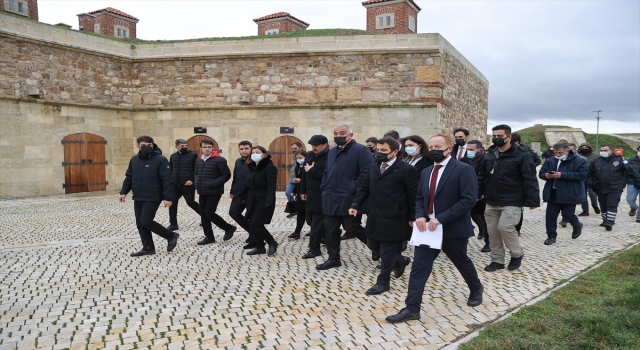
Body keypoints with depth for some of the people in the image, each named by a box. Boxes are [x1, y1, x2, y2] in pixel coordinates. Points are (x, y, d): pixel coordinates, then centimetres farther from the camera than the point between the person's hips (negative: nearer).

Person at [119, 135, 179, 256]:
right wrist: (123, 192, 8)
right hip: (138, 199, 7)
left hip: (152, 198, -7)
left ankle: (171, 236, 7)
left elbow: (167, 180, -14)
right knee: (140, 224, 8)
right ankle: (148, 248, 21)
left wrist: (168, 197, -19)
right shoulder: (134, 160, 9)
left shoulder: (160, 160, -11)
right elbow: (128, 178, 17)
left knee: (146, 222, -10)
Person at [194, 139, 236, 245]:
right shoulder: (198, 160, 11)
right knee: (203, 214, 8)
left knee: (209, 213, -11)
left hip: (214, 192, -7)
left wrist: (214, 184, -19)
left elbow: (227, 175, -12)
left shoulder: (219, 160, -12)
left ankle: (229, 228, 8)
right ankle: (209, 237, 20)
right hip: (202, 192, 7)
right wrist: (197, 183, 5)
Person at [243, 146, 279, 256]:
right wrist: (243, 196, 16)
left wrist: (269, 202, -26)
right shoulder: (252, 167, 12)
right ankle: (259, 247, 19)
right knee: (252, 225, 7)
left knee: (255, 224, -12)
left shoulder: (270, 167, -12)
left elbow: (271, 186, -19)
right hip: (252, 200, 8)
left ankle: (272, 243, 7)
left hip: (263, 201, -8)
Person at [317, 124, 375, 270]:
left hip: (350, 199, -7)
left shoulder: (361, 150, -9)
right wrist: (324, 187, 10)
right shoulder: (332, 152, 17)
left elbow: (367, 172, -18)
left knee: (352, 228, -2)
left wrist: (354, 190, -20)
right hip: (331, 198, 8)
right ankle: (333, 259, 22)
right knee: (330, 229, 9)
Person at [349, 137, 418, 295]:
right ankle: (400, 261, 35)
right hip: (375, 217, 7)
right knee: (372, 245, 14)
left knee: (387, 251, 1)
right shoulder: (373, 169, 11)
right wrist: (355, 205, 0)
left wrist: (412, 217, -7)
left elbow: (413, 196, -7)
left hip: (392, 218, -7)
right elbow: (364, 189, 13)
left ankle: (383, 282, 16)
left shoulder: (406, 170, -9)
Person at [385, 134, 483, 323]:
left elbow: (468, 200, -20)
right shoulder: (426, 172, 11)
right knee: (418, 266, -3)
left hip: (453, 228, -5)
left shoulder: (463, 170, -12)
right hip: (428, 228, 5)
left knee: (462, 262, 17)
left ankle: (476, 289, 47)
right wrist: (420, 216, -7)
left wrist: (440, 219, -24)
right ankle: (412, 308, 0)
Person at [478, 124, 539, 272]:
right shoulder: (489, 155, 7)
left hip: (511, 202, -6)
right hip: (491, 202, 6)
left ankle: (517, 254, 11)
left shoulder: (521, 155, -10)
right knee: (492, 231, 7)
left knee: (505, 227, -15)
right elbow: (482, 176, 14)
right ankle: (497, 260, 21)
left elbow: (529, 179, -13)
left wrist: (532, 200, -16)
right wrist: (477, 194, 9)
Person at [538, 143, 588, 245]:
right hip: (553, 194, 5)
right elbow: (541, 173, 12)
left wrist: (562, 175, -23)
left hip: (569, 194, -5)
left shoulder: (579, 161, -5)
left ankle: (577, 227, 34)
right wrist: (546, 175, -14)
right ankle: (551, 236, 15)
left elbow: (582, 174, -18)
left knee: (568, 215, 0)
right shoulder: (550, 161, 9)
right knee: (550, 215, 2)